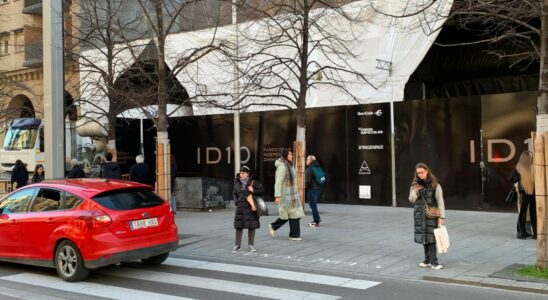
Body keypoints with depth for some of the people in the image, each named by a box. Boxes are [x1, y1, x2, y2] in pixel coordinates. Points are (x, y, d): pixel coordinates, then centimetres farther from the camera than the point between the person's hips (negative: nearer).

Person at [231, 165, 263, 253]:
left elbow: (261, 191, -2)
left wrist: (253, 191, -17)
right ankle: (237, 245, 8)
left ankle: (251, 245, 14)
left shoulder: (253, 182, -3)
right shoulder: (237, 182, 6)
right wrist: (236, 201, 3)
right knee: (239, 226, 1)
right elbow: (234, 193, 18)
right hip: (240, 206, 2)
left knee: (251, 226, 3)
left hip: (251, 206, -2)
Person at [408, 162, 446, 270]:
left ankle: (433, 262, -3)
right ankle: (427, 260, 19)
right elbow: (412, 200, 7)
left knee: (431, 238, -7)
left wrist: (441, 217, -11)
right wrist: (415, 191, -12)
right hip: (420, 214, 4)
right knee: (423, 237, 9)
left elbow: (440, 201, -6)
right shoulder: (415, 185, 6)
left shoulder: (435, 185, -6)